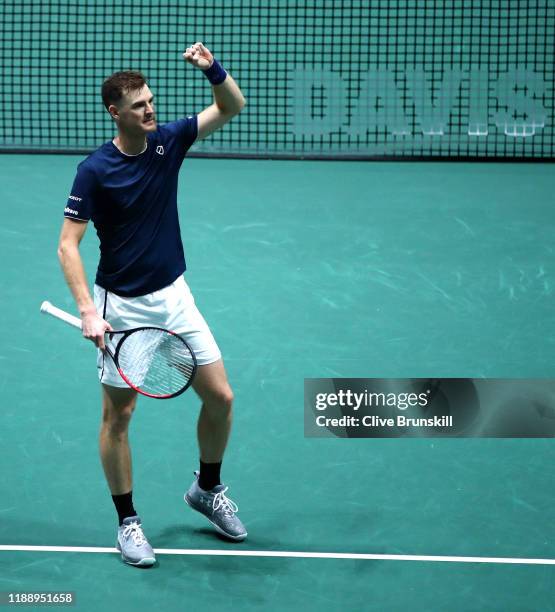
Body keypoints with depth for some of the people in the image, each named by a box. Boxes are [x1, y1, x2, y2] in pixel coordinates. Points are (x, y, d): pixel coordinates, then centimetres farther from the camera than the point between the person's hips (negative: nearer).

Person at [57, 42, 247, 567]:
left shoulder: (167, 141, -1)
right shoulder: (94, 170, -15)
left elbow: (233, 107, 4)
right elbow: (67, 245, -15)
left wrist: (212, 68, -17)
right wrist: (87, 311, -25)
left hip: (174, 296, 5)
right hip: (121, 306, -5)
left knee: (220, 396, 3)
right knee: (117, 415, 3)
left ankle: (207, 489, 27)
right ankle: (127, 520, 18)